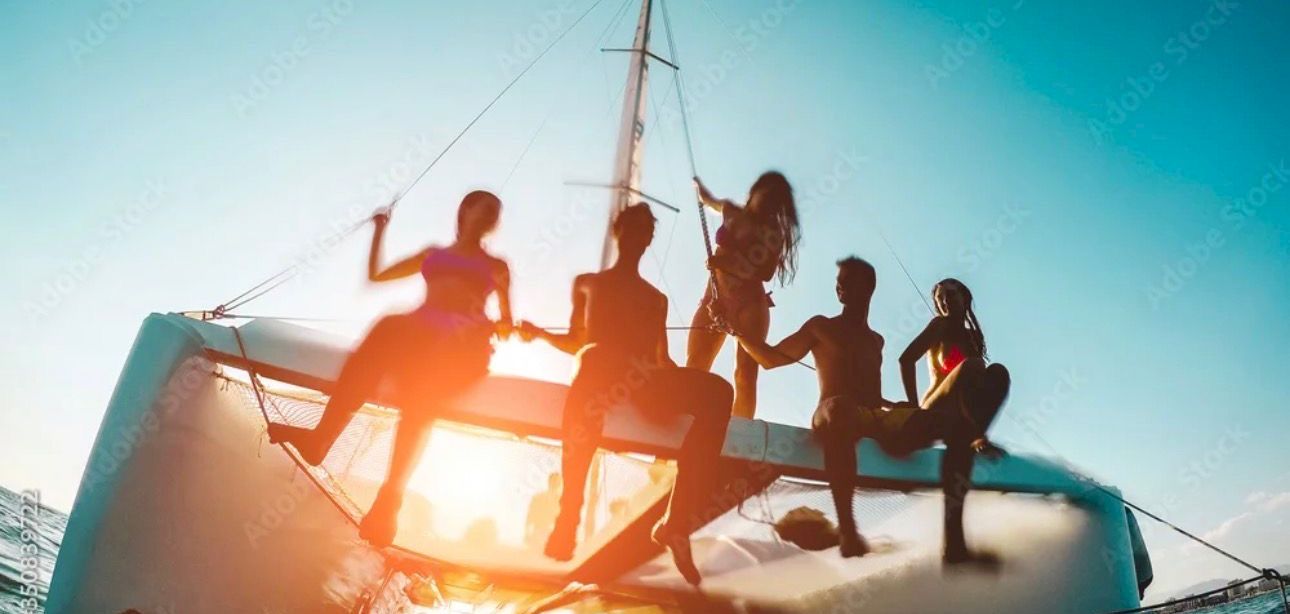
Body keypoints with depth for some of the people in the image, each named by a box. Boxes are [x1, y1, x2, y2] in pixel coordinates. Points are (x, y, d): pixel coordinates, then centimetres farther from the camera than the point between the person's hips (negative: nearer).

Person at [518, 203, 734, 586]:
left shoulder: (656, 298, 34)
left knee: (717, 391, -30)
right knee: (594, 359, -44)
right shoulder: (587, 283, 31)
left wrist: (679, 382, 2)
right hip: (597, 369, -2)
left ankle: (677, 521, -34)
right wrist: (540, 334, 5)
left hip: (645, 383, 3)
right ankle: (569, 516, -43)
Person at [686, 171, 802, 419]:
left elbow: (766, 273, -6)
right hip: (715, 299, 3)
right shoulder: (731, 211, 14)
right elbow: (708, 199, 38)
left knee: (746, 376, -11)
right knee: (694, 368, -11)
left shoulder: (774, 233, 6)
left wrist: (731, 262, -15)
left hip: (750, 305, -2)